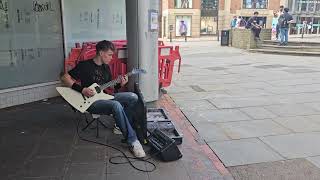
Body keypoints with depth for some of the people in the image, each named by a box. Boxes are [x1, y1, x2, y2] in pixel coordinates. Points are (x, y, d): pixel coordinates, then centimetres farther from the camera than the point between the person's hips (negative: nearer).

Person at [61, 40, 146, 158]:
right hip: (91, 102, -7)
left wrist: (120, 85, -3)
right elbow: (65, 77, -10)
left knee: (133, 97, -11)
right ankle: (133, 141, -31)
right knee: (116, 105, -36)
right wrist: (82, 89, -20)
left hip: (104, 97, 7)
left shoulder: (106, 67, 13)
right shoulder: (85, 65, -9)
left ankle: (122, 126, 5)